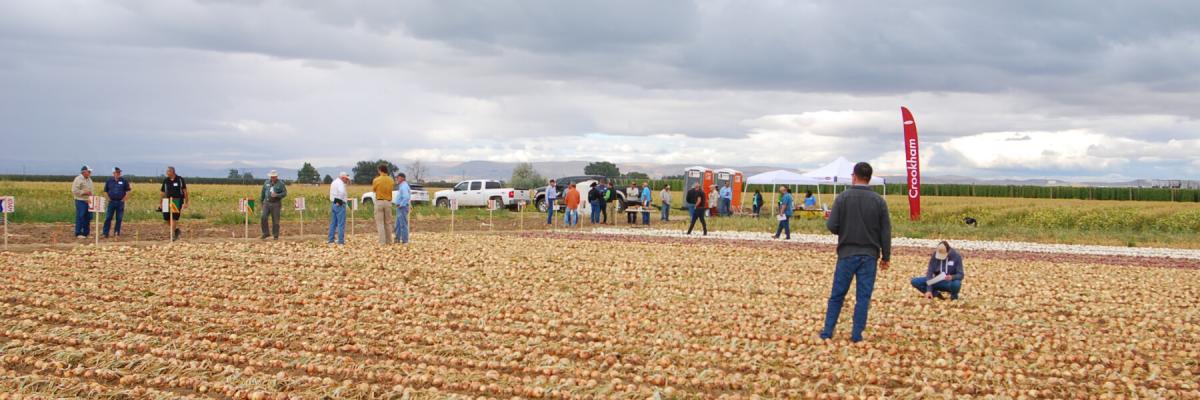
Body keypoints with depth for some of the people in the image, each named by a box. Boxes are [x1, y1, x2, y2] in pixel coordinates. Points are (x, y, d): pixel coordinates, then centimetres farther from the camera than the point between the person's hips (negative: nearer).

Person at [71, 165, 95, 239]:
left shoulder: (89, 179, 16)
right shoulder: (78, 179, -10)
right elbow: (74, 191, -17)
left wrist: (90, 193, 11)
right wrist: (84, 192, -18)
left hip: (88, 201, 8)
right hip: (80, 201, -8)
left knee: (88, 218, 8)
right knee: (80, 217, -6)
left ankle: (86, 233, 16)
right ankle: (78, 234, -1)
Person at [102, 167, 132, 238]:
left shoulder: (124, 181, 2)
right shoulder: (109, 181, 5)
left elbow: (129, 191, 5)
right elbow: (105, 191, 13)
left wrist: (124, 199, -2)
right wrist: (108, 198, 2)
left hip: (120, 202, 0)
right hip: (111, 202, 0)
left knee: (119, 219, 3)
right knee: (108, 218, -4)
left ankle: (117, 233, 11)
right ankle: (105, 233, -2)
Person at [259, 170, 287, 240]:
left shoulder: (280, 184, -3)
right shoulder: (266, 183, 8)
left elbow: (284, 193, -6)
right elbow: (263, 192, 19)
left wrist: (277, 195, -21)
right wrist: (261, 201, 24)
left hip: (276, 204, -3)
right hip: (267, 203, 3)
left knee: (275, 221, 0)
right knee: (264, 217, -13)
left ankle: (276, 235, 10)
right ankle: (266, 233, 0)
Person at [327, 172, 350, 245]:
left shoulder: (334, 182, 18)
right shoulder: (340, 183, -14)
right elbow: (341, 192, -33)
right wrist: (339, 200, -23)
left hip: (333, 204, 10)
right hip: (340, 205, -10)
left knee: (333, 223, 13)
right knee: (341, 224, -6)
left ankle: (330, 240, 16)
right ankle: (341, 241, -6)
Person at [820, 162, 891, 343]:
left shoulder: (842, 197, -6)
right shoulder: (879, 201, -2)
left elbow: (831, 226, -9)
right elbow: (886, 232, 0)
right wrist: (886, 256, 8)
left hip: (847, 254, -1)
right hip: (869, 255, 1)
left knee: (837, 294, 9)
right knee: (863, 297, 6)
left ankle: (827, 331, 10)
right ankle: (857, 334, 6)